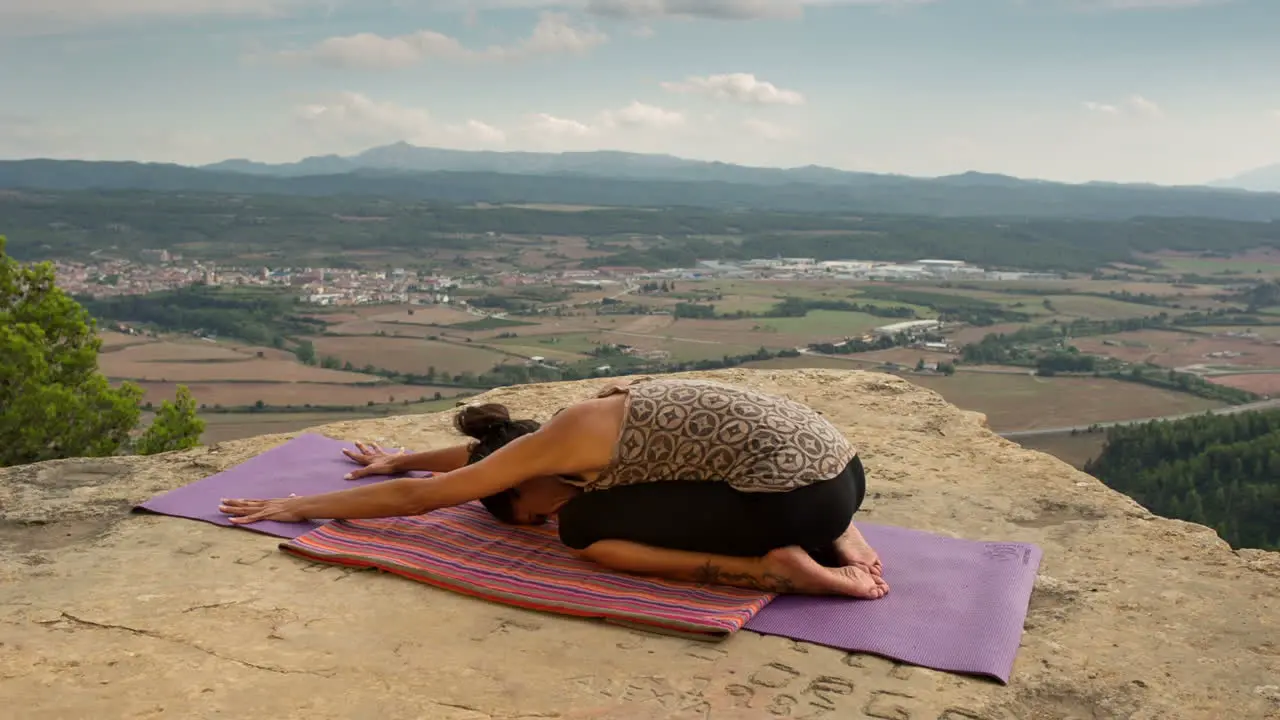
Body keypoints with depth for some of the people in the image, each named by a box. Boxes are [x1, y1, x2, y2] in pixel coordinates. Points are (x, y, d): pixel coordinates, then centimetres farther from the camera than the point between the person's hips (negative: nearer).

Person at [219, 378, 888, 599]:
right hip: (837, 466, 9)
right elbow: (488, 450, 38)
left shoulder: (562, 441, -3)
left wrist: (299, 505, 17)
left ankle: (777, 567, -8)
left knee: (587, 526, 1)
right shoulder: (595, 418, 20)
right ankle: (831, 538, 14)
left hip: (799, 498, -9)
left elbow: (419, 498, 5)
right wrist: (399, 457, 49)